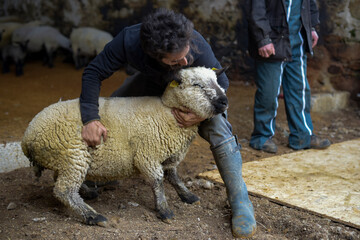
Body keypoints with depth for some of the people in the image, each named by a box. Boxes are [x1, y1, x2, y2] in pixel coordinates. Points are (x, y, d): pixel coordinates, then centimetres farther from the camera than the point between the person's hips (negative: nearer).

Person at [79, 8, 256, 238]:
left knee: (218, 127, -24)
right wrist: (91, 119, -39)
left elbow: (221, 84, -23)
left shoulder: (199, 48, -42)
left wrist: (201, 114, -38)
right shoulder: (129, 41, -40)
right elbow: (94, 73, -28)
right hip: (151, 80, 3)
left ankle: (241, 202, -13)